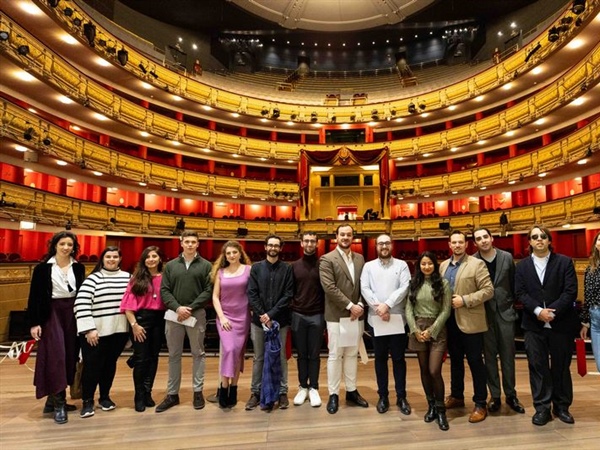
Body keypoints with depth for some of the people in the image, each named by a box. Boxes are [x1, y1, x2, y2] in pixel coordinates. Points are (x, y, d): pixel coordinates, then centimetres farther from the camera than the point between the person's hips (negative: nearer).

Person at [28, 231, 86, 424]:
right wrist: (34, 322, -8)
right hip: (51, 313, -4)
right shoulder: (43, 267, -3)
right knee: (56, 356, -6)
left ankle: (53, 399, 21)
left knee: (69, 356, 6)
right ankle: (58, 403, 2)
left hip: (72, 314, 4)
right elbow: (35, 296, -3)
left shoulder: (79, 268, 6)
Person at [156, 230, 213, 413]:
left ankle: (198, 392, 19)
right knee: (174, 355, 11)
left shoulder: (206, 265, 1)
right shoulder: (170, 265, 8)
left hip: (197, 315, -2)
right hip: (174, 314, 2)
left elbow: (209, 291, -6)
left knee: (198, 354, 7)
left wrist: (190, 308, -15)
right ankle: (172, 394, 23)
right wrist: (177, 307, -13)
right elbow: (164, 290, 2)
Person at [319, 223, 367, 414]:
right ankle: (333, 394, 16)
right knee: (335, 355, 4)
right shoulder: (327, 259, -7)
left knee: (352, 354, 15)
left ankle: (351, 391, 28)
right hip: (337, 315, -5)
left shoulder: (360, 258, 10)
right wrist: (350, 306, -17)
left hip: (357, 314, 5)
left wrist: (360, 305, -9)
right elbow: (330, 287, -15)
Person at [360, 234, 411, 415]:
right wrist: (378, 306, -14)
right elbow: (364, 289, -3)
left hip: (397, 318, -1)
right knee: (380, 358, 10)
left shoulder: (401, 265, 4)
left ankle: (401, 397, 21)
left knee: (399, 358, 7)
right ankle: (383, 396, 22)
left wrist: (387, 304, -15)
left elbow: (405, 287, -7)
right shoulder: (368, 266, 7)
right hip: (376, 318, 1)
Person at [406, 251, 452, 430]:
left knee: (434, 371, -9)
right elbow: (408, 309, 3)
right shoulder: (414, 284, 5)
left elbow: (446, 310, -6)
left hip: (437, 331, -3)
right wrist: (415, 330, -8)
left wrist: (431, 330, -11)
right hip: (418, 330, 3)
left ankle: (440, 409, 11)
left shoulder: (443, 283, -3)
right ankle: (431, 405, 26)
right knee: (424, 370, 10)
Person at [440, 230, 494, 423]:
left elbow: (488, 290, -13)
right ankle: (456, 396, 32)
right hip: (450, 320, 6)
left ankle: (480, 404, 16)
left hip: (470, 321, -5)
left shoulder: (477, 264, -7)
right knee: (455, 360, 17)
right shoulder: (443, 265, 10)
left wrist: (464, 300, -19)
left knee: (475, 362, 4)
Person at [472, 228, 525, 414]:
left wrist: (513, 305, 3)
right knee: (489, 356, 8)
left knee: (508, 355, 9)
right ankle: (494, 396, 20)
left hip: (505, 312, 1)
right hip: (485, 314, -1)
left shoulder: (507, 257, 0)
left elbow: (514, 284, 6)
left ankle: (511, 395, 24)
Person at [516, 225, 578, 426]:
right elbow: (520, 293, -1)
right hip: (534, 324, 1)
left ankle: (561, 406, 26)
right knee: (537, 366, 4)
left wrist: (552, 312, -16)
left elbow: (571, 291, -7)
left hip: (561, 322, -1)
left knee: (561, 366, 11)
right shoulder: (522, 265, 7)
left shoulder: (564, 262, 2)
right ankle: (542, 407, 14)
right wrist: (538, 311, -15)